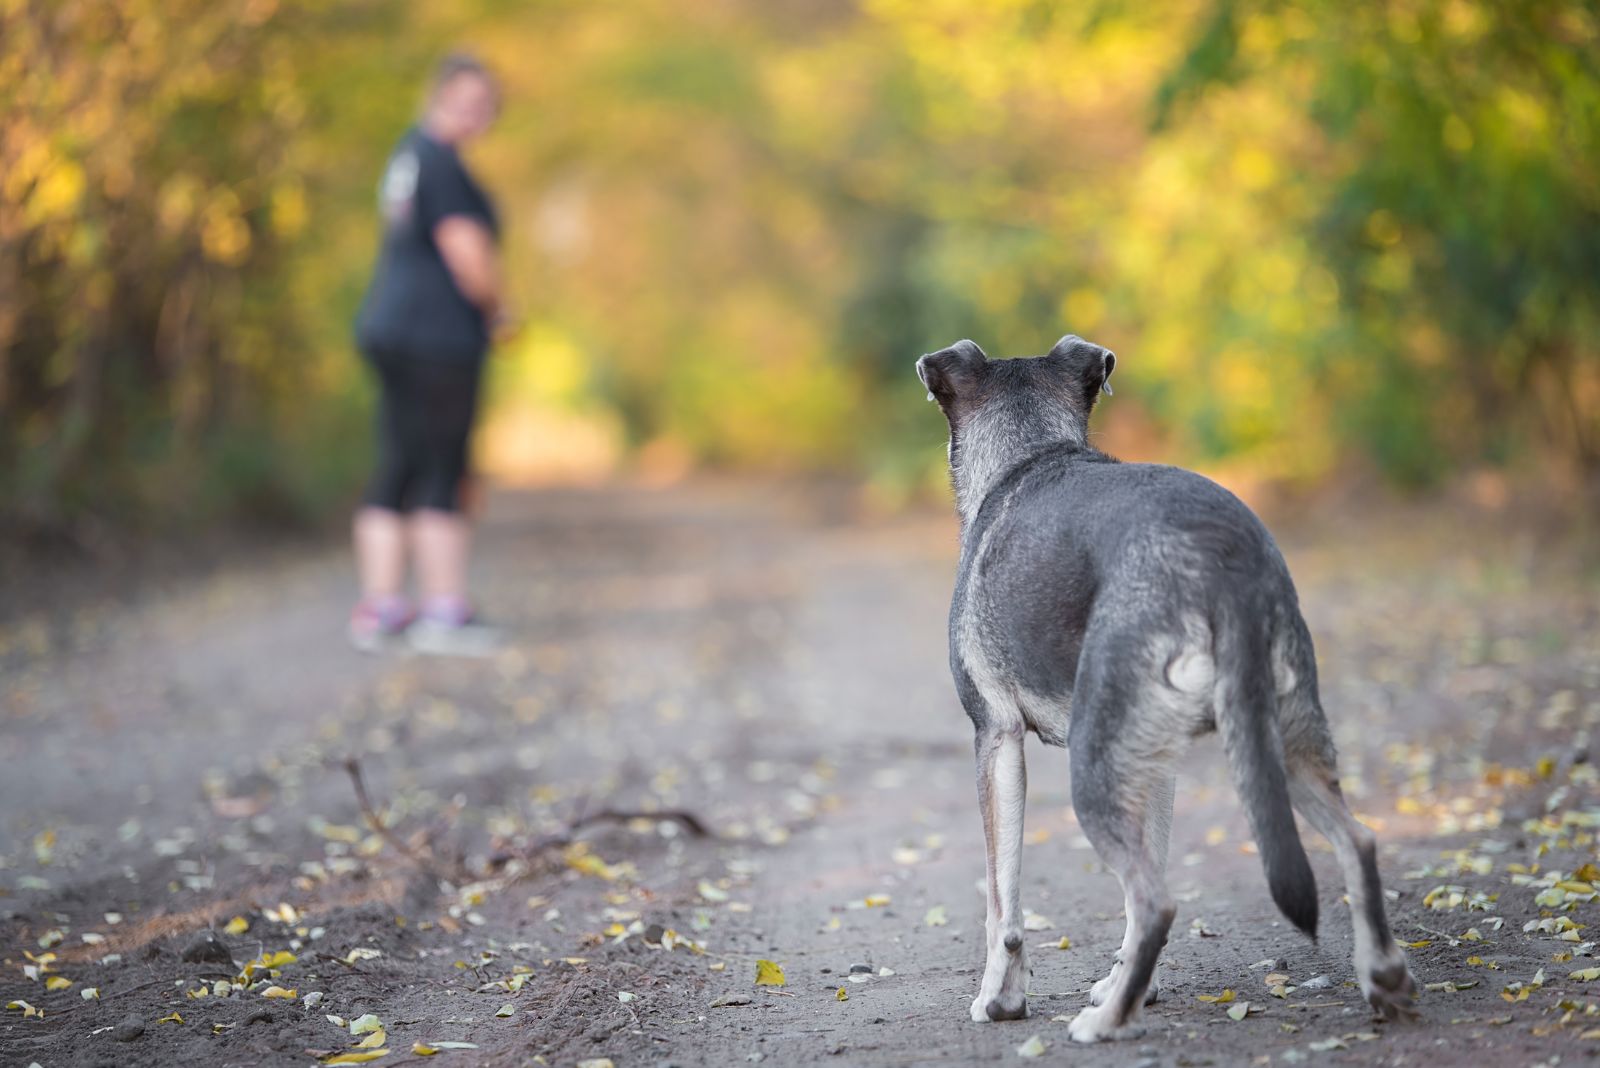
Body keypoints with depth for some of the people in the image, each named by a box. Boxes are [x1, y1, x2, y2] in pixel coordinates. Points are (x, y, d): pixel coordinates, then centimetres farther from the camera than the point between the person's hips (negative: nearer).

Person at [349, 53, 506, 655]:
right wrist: (492, 307, -1)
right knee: (443, 474, -4)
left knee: (396, 470, 10)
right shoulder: (440, 161, -13)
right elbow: (466, 251, -20)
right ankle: (442, 611, -1)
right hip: (438, 333, -10)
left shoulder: (412, 153, 17)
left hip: (392, 329, 10)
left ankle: (379, 608, 11)